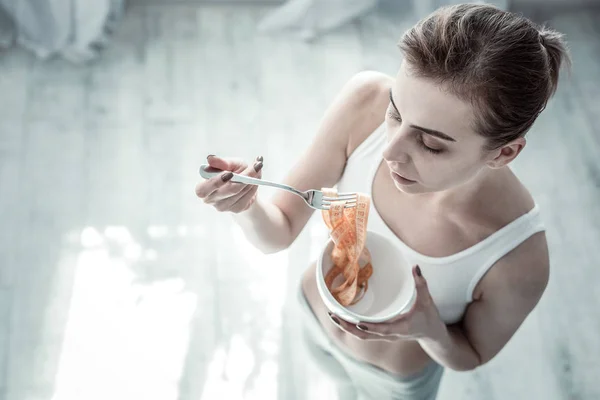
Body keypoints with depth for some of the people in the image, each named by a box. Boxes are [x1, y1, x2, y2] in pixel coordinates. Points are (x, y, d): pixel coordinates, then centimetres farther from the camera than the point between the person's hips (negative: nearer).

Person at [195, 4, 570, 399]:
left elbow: (470, 356, -17)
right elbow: (278, 232, -21)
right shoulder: (365, 101, -34)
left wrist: (431, 332, -38)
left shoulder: (518, 261, -40)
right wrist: (246, 204, -43)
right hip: (316, 317, 3)